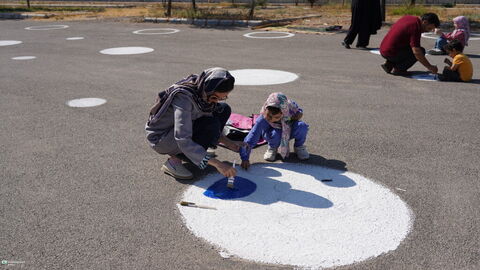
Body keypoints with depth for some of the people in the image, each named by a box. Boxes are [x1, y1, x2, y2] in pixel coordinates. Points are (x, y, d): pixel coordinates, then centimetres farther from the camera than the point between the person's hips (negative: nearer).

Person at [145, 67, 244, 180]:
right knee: (211, 125, -28)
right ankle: (174, 161, -15)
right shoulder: (184, 97, -33)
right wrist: (217, 164, -42)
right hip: (160, 138, -8)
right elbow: (183, 140, -40)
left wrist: (231, 145, -8)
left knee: (224, 109, -1)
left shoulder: (203, 91, -10)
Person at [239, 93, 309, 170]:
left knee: (302, 126, -32)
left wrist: (299, 114, -28)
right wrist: (245, 159, -42)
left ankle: (299, 146, 3)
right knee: (275, 135, -39)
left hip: (290, 131, 2)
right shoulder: (262, 120, -35)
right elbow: (248, 141, -35)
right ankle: (272, 148, 0)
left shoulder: (290, 106, -32)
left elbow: (299, 111, -6)